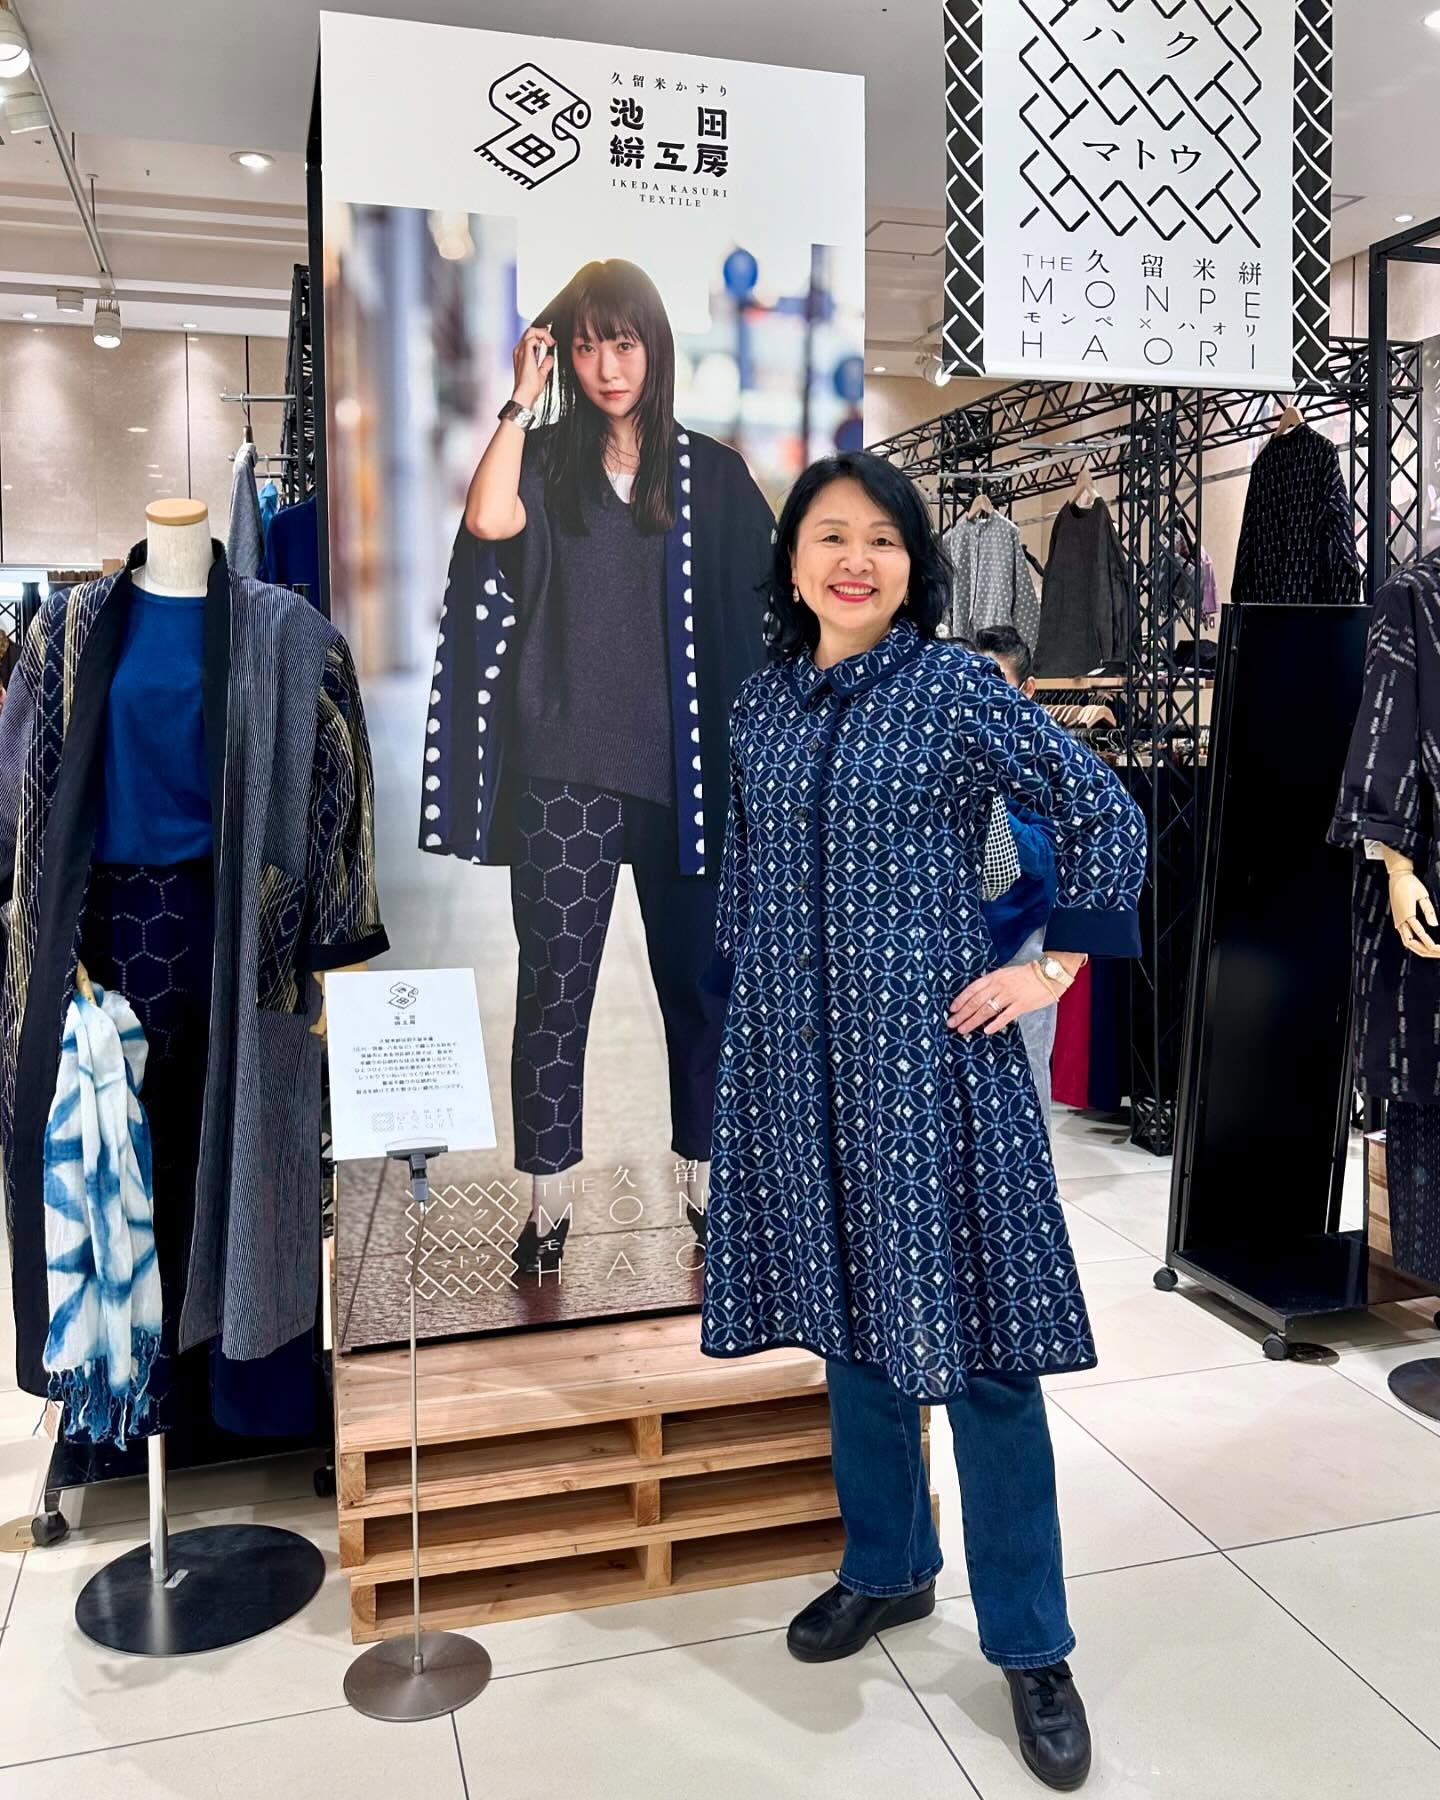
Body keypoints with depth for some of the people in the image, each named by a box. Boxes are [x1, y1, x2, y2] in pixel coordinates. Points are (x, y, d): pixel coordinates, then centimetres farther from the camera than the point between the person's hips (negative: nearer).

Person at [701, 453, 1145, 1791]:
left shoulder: (957, 686, -5)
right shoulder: (760, 701, 8)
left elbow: (1107, 815, -3)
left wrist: (1057, 965, -5)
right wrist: (736, 1015, 15)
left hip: (929, 1048, -4)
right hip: (796, 1056, 5)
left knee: (971, 1337, 0)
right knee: (846, 1320, 16)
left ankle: (1031, 1646, 18)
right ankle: (887, 1569, 37)